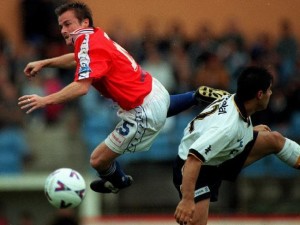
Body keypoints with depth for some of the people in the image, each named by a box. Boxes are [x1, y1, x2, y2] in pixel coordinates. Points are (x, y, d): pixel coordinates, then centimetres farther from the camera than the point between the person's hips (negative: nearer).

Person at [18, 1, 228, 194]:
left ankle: (119, 182, 28)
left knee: (98, 161, 1)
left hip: (145, 115, -9)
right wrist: (44, 63, 20)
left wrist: (45, 100, -37)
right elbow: (78, 59, 25)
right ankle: (199, 96, 50)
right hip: (155, 90, 9)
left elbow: (81, 87, -39)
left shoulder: (89, 46, -24)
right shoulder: (96, 35, 3)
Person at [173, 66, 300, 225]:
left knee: (274, 139, 9)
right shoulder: (227, 126, -37)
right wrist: (187, 200, -50)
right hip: (197, 170, -9)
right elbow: (194, 159, -44)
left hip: (222, 157, 9)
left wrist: (251, 130, 26)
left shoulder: (232, 99, -10)